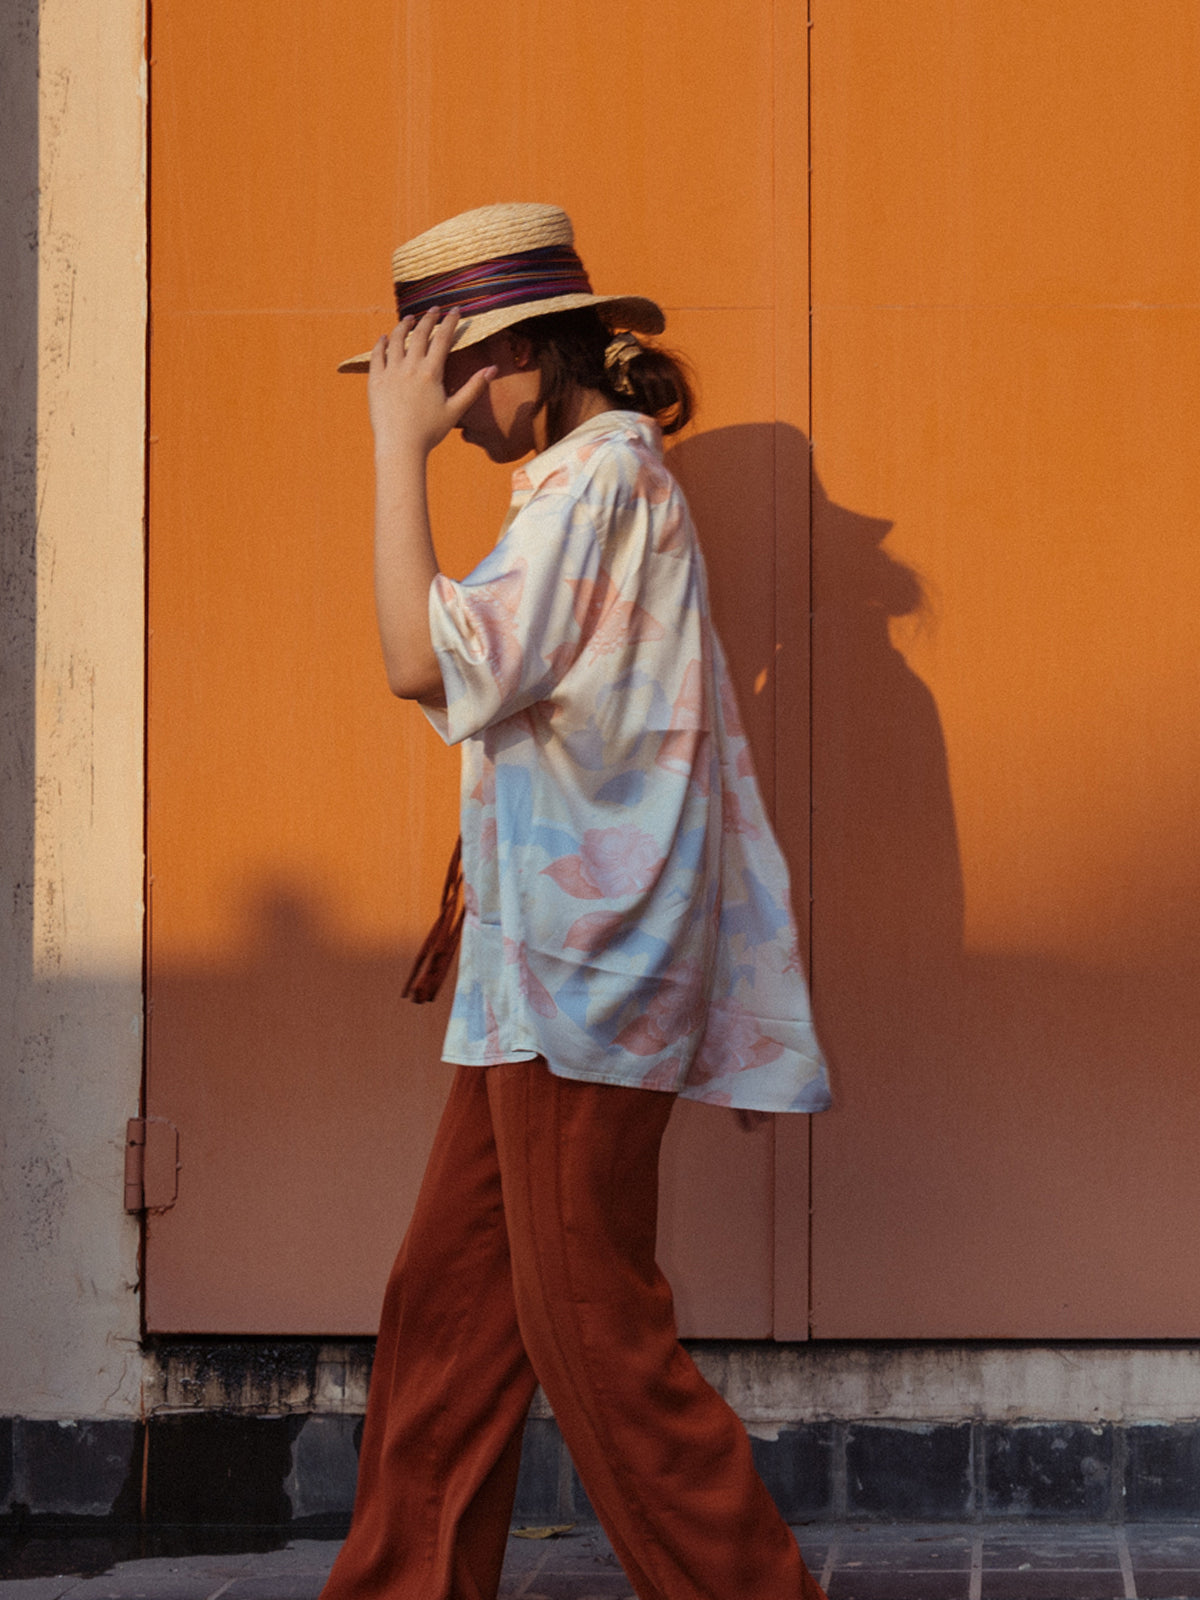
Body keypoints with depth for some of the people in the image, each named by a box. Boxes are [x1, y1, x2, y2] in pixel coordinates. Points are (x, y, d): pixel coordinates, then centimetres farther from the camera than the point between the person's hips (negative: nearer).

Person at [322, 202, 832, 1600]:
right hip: (541, 962, 10)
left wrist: (399, 447, -18)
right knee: (447, 1299, 11)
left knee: (592, 1324, -5)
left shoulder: (602, 478, -14)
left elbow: (426, 661, -23)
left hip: (583, 962, -10)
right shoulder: (600, 477, 18)